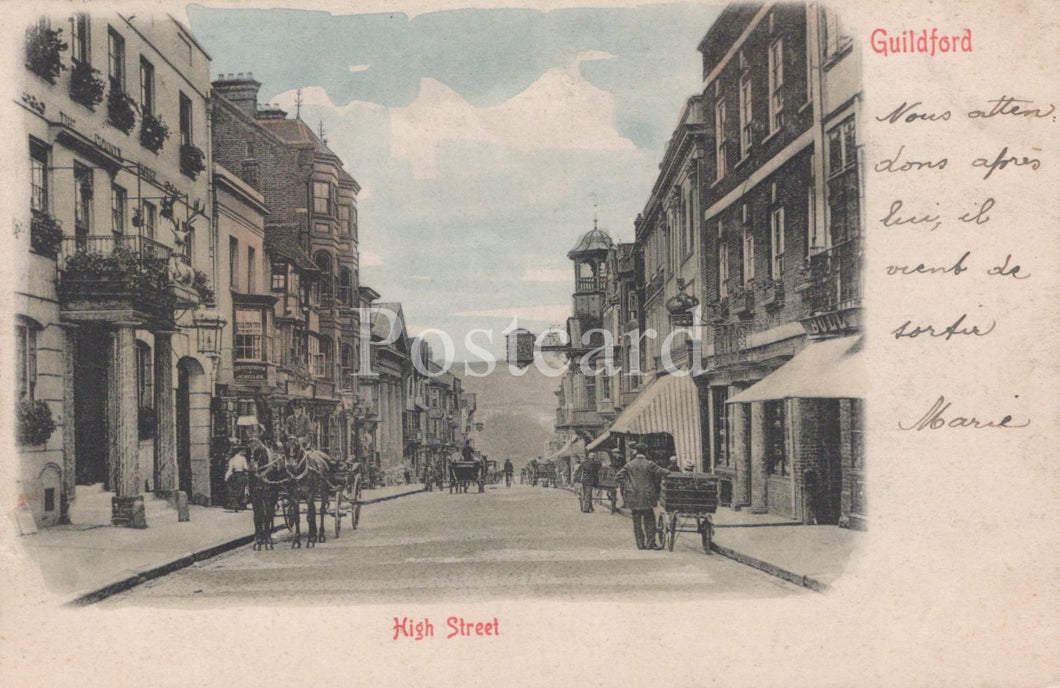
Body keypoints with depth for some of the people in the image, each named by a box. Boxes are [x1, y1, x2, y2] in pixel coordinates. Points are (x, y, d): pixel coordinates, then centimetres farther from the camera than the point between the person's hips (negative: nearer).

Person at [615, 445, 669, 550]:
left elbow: (619, 477, 2)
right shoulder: (649, 464, -7)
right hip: (647, 497, -3)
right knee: (649, 520, 4)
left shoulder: (629, 465, 3)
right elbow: (662, 472, -12)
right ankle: (650, 543, 1)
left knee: (637, 521, 8)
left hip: (634, 498, 3)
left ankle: (640, 544, 8)